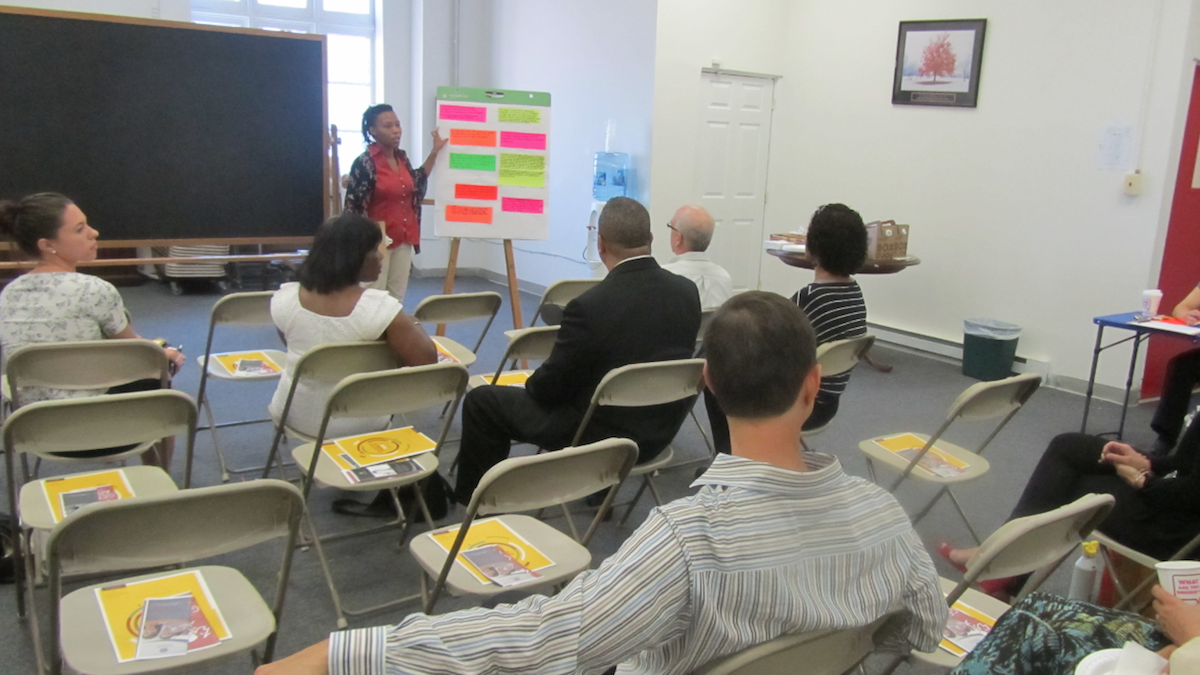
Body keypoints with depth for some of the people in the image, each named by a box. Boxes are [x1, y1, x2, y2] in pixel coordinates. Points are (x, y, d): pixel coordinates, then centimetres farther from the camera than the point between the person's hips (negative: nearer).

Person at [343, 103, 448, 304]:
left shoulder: (402, 157, 7)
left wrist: (434, 152, 23)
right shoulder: (364, 163, -13)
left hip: (404, 239, 7)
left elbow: (415, 184, 26)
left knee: (397, 299, 11)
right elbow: (354, 207, -12)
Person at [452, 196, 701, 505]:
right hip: (661, 431, 7)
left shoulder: (589, 306, -26)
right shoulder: (688, 291, -8)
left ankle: (475, 498, 24)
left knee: (480, 400, 8)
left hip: (603, 434, -6)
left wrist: (532, 384, 11)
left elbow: (551, 386, -13)